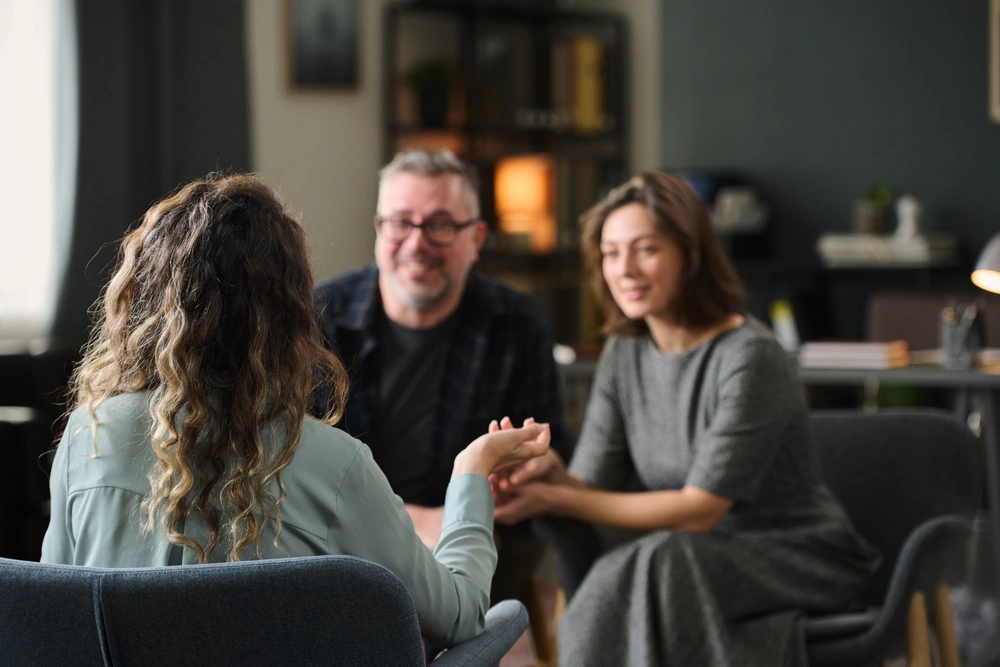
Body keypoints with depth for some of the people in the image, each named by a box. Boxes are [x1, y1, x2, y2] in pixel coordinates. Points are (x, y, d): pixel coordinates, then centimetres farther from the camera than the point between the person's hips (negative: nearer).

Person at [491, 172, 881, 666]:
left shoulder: (748, 358, -19)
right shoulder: (624, 355, 4)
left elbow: (700, 510, -21)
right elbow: (591, 489, -3)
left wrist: (554, 499, -24)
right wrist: (549, 472, -27)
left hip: (794, 556, -6)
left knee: (647, 571, -33)